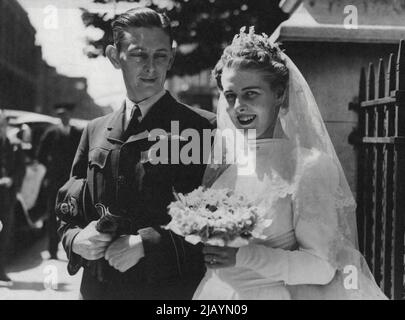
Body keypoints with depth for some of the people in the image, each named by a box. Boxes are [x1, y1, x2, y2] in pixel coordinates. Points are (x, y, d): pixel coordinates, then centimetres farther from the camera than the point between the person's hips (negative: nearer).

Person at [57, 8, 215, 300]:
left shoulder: (203, 128, -8)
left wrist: (146, 243, -20)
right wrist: (76, 239, -8)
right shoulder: (95, 131, 7)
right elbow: (68, 210, 12)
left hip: (173, 288, -4)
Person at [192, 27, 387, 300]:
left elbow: (322, 267, -18)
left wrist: (244, 256, -26)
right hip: (211, 291, 5)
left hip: (269, 294, -4)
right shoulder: (222, 161, -1)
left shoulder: (309, 166, -16)